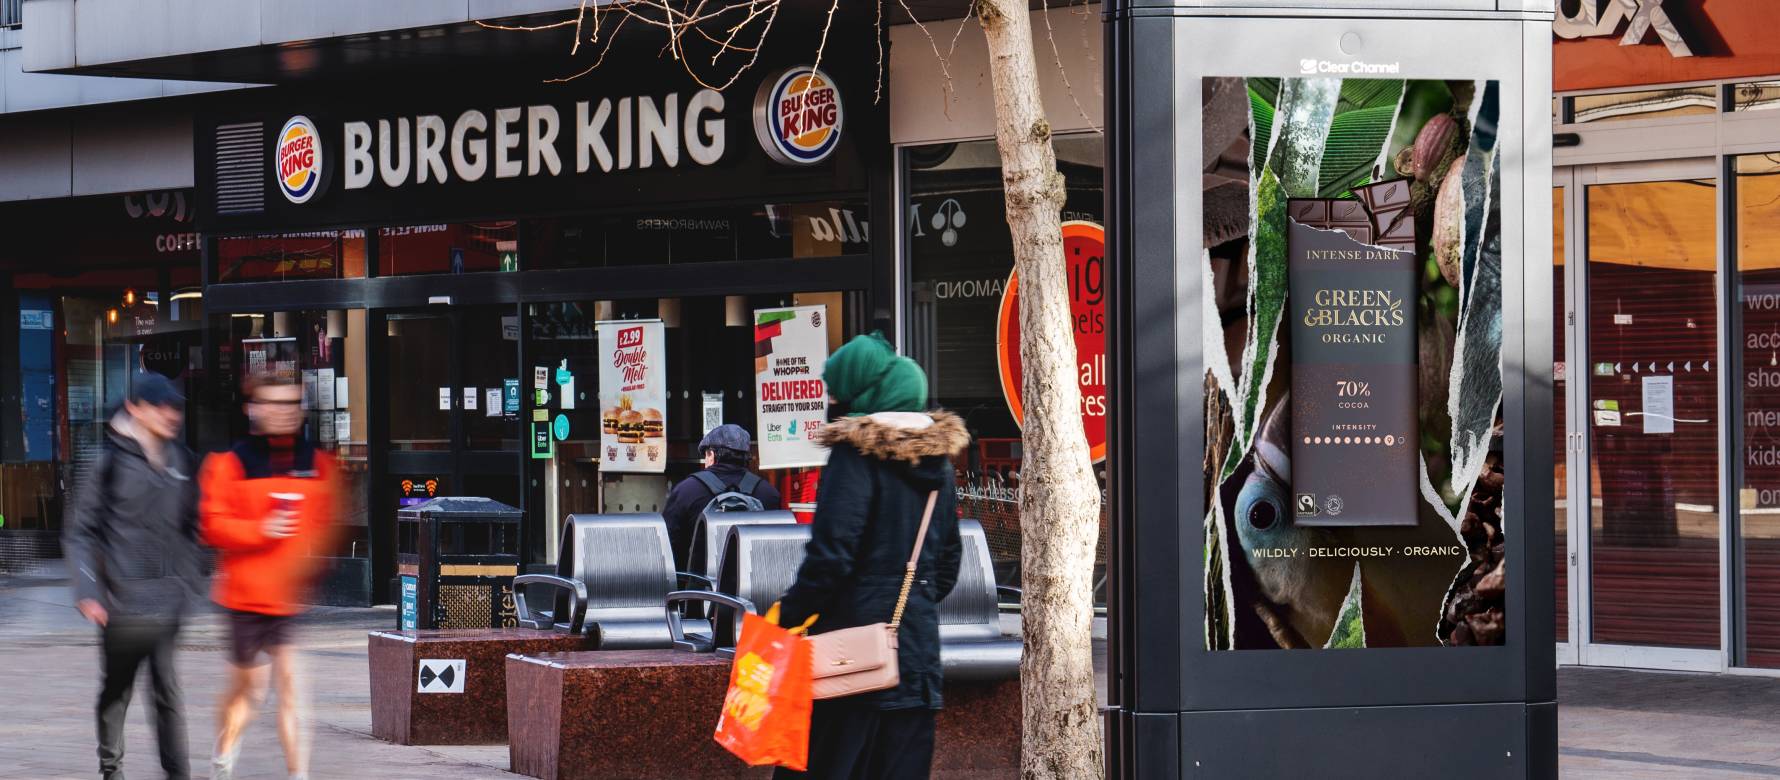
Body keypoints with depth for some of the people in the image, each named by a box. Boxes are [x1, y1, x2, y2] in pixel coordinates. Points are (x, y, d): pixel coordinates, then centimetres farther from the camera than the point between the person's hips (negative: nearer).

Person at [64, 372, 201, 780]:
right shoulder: (112, 460, -5)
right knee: (118, 686, 10)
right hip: (121, 597, -3)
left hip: (168, 597, 3)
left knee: (166, 687, -4)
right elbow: (80, 530, -4)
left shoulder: (181, 460, 9)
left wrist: (189, 578, 12)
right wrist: (87, 590, -12)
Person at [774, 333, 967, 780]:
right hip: (919, 639, 7)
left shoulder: (857, 452, -11)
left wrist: (788, 614, -8)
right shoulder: (938, 459, 12)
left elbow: (831, 554, -16)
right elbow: (948, 562, 19)